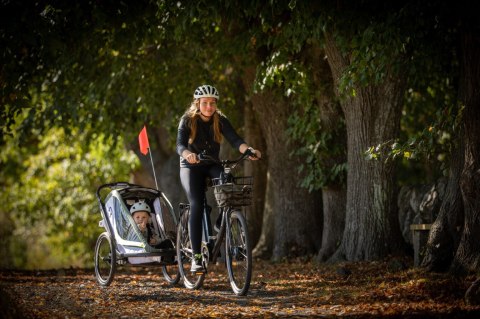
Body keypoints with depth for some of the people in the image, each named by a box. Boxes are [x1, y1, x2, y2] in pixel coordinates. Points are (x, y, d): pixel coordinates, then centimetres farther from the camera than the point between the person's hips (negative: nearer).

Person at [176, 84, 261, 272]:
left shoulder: (220, 121, -7)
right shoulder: (188, 121, -15)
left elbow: (235, 140, -21)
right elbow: (180, 145, -29)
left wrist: (248, 150, -42)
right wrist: (188, 155, -53)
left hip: (212, 166, 3)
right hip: (191, 167, -3)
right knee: (196, 206, -23)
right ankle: (196, 257, -23)